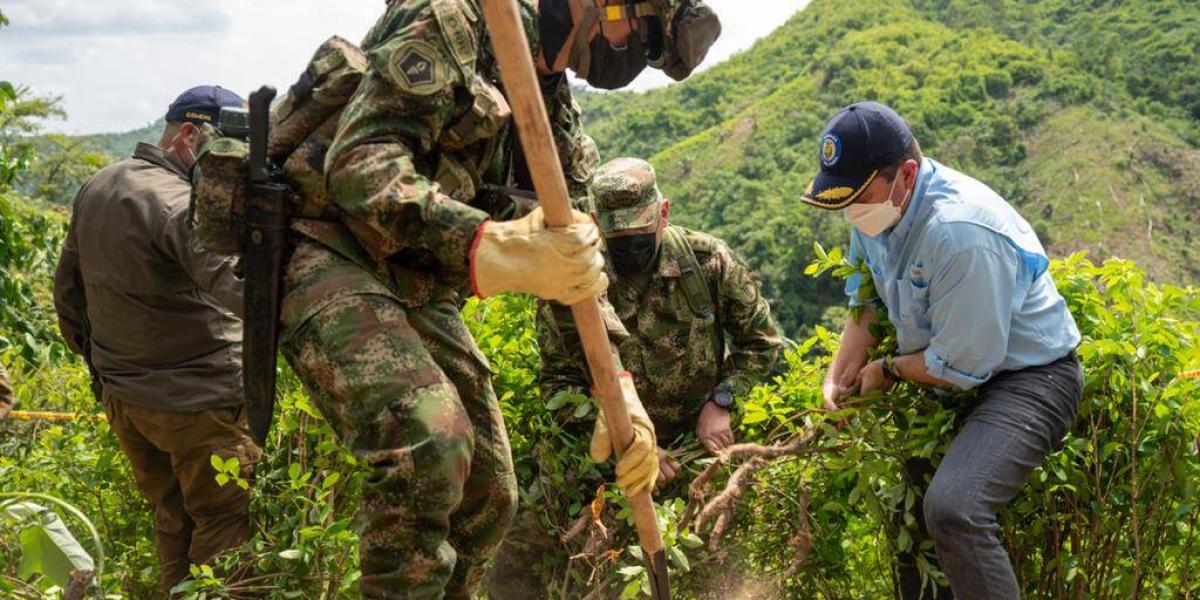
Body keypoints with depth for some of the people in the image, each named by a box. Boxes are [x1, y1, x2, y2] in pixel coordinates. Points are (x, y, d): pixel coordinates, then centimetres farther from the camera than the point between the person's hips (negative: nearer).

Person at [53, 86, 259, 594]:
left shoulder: (95, 189, 9)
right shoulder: (181, 202, -20)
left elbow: (67, 290, 17)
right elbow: (239, 285, -35)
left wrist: (96, 358, 24)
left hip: (120, 396, 8)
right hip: (198, 400, -8)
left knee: (172, 519, 21)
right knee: (226, 525, 3)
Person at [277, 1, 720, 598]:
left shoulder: (560, 117, 12)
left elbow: (580, 265, 13)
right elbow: (359, 164, -25)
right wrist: (488, 248, -38)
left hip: (420, 290, 8)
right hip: (331, 257, -8)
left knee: (488, 496, 7)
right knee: (428, 443, -30)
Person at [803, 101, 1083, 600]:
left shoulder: (962, 234, -32)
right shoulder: (876, 207, -5)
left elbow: (961, 365, -25)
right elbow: (868, 301, 10)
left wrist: (887, 370, -8)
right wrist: (838, 378, -3)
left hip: (1026, 377, -9)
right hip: (946, 364, 9)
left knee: (952, 510, -30)